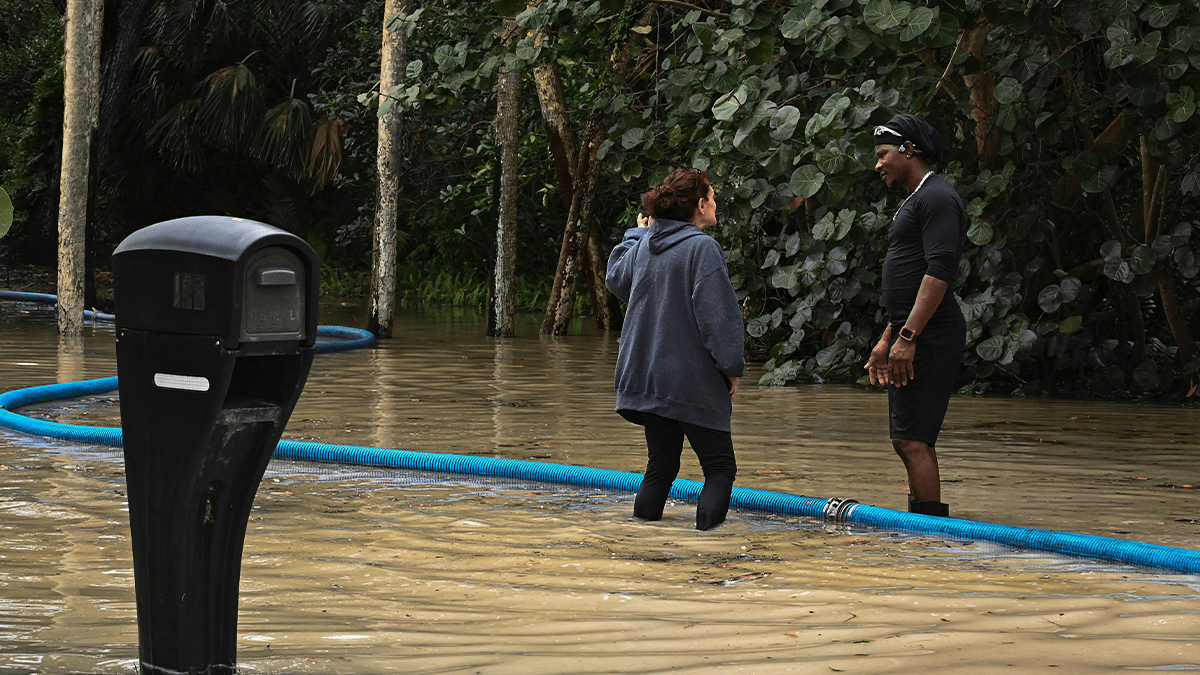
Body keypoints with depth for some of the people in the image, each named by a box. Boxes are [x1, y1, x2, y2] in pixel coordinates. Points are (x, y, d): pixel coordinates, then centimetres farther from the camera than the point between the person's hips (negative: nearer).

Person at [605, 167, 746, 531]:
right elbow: (717, 314, -18)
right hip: (693, 381, -7)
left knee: (660, 465, 14)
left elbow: (616, 279, 30)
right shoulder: (702, 247, -14)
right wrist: (732, 368, -10)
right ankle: (708, 529, -16)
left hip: (646, 375, 7)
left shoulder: (642, 246, 8)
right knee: (720, 467, -1)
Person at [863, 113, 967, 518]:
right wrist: (887, 340, 26)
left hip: (930, 335, -11)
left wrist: (907, 337, -25)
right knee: (911, 442, 12)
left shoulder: (937, 198, -10)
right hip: (913, 337, 11)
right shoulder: (916, 201, 23)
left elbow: (939, 272, -21)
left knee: (912, 440, -13)